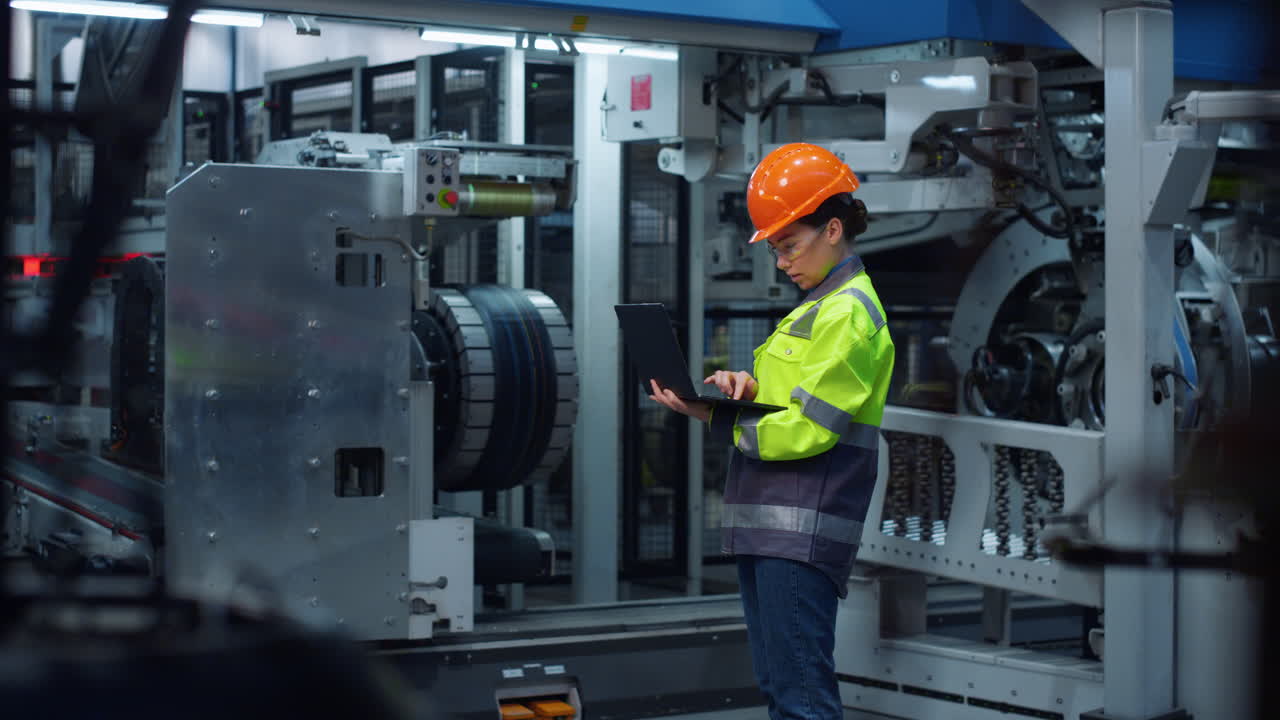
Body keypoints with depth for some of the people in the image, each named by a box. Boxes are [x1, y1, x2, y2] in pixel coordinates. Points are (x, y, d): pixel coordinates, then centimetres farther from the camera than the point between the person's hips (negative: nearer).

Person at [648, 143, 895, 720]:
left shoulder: (849, 313, -10)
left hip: (803, 535, -10)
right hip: (767, 523, 10)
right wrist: (747, 387, 0)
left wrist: (713, 418, -14)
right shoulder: (816, 308, 21)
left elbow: (806, 430, -16)